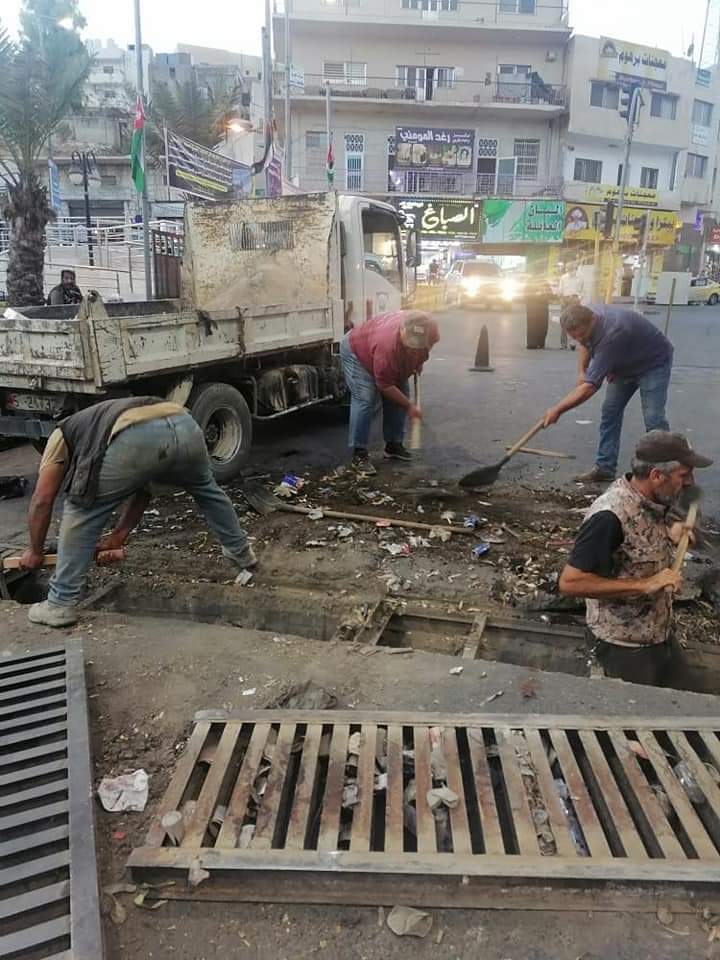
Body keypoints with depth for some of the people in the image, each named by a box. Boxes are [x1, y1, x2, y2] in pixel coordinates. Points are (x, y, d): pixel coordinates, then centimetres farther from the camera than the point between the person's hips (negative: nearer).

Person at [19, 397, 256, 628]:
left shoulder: (62, 435, 32)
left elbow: (41, 501, 25)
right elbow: (143, 490, 44)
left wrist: (35, 551, 38)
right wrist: (120, 535, 48)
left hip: (138, 439, -6)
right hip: (185, 427, 6)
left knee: (81, 511, 15)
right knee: (206, 489, 37)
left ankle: (61, 604, 19)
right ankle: (241, 552, 50)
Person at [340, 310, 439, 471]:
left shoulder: (422, 334, -27)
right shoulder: (388, 345, -45)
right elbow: (385, 385, -34)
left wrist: (418, 364, -3)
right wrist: (409, 406, -28)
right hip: (356, 351, -7)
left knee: (400, 396, 1)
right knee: (365, 399, -21)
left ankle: (393, 445, 14)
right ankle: (359, 453, -17)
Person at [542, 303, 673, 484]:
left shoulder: (611, 335, -41)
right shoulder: (590, 314, -16)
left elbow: (590, 387, -40)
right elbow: (586, 344, 9)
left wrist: (557, 410, -35)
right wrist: (581, 371, -7)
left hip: (653, 363, -8)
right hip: (625, 364, 8)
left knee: (653, 420, -17)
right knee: (610, 412, 2)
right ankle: (605, 467, 7)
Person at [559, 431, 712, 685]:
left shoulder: (650, 501, -4)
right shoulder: (609, 516, -31)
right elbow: (569, 582, -32)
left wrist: (667, 535, -4)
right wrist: (645, 585, -32)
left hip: (657, 633, 8)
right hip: (624, 643, -8)